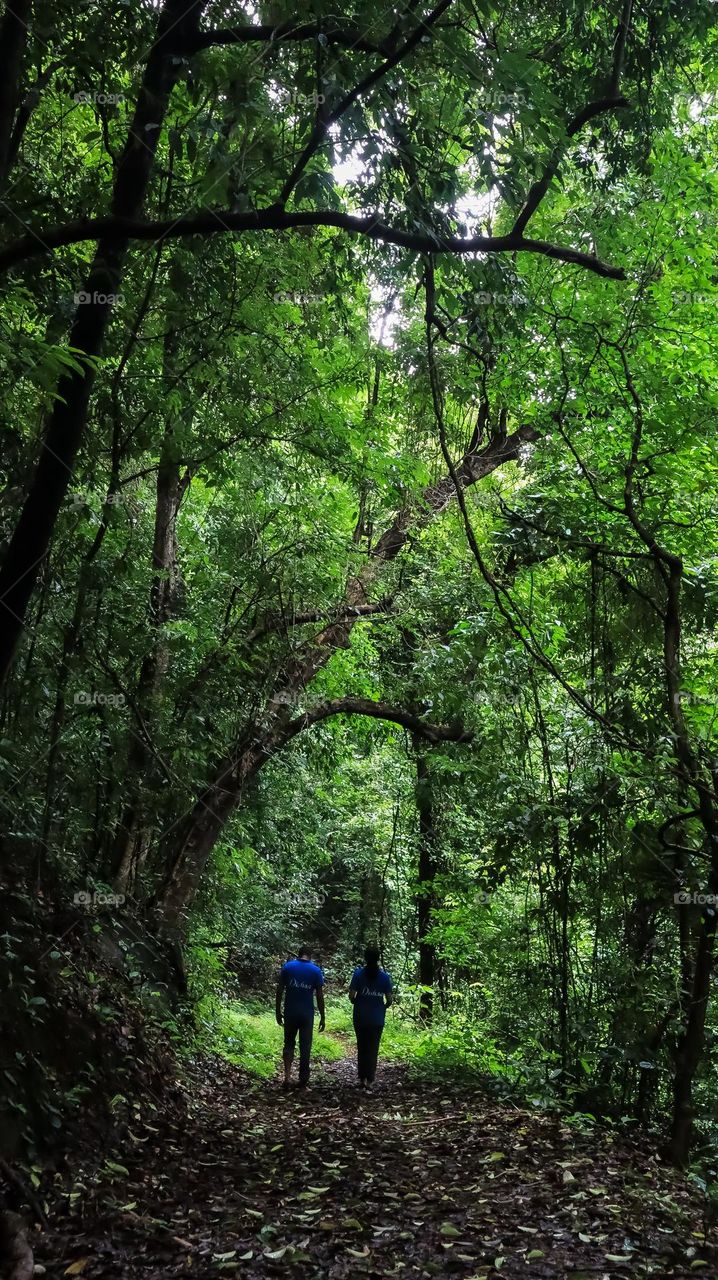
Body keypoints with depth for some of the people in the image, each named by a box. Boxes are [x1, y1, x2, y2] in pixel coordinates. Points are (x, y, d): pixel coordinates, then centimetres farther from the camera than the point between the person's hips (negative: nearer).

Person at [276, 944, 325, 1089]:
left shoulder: (287, 967, 0)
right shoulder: (316, 971, -2)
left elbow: (279, 991, -1)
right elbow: (319, 996, -3)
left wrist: (278, 1011, 7)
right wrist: (322, 1017, 4)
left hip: (290, 1013, 1)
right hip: (307, 1014, -1)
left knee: (289, 1044, 13)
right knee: (305, 1047, 8)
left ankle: (287, 1077, 0)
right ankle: (303, 1080, 10)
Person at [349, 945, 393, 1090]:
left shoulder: (358, 973, -7)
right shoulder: (384, 976, -5)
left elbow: (351, 996, -9)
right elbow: (389, 999, -3)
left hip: (360, 1017, 0)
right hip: (377, 1019, 0)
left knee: (361, 1048, 14)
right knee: (373, 1049, 9)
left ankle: (362, 1078, 15)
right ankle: (369, 1081, 7)